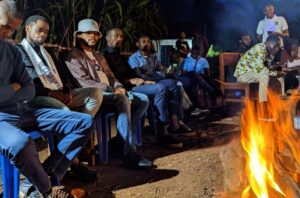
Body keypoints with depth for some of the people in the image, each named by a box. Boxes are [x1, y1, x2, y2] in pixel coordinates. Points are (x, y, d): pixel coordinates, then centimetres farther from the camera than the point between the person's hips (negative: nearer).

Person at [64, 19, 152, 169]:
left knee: (143, 99, -5)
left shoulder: (99, 56, 27)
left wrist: (119, 87, -3)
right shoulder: (73, 56, 0)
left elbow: (110, 76, 23)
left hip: (110, 93, 9)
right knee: (123, 100, -35)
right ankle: (130, 153, -37)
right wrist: (111, 89, -19)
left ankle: (123, 137, -10)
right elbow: (84, 82, -12)